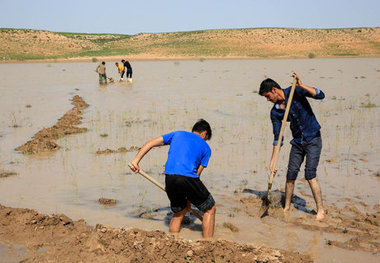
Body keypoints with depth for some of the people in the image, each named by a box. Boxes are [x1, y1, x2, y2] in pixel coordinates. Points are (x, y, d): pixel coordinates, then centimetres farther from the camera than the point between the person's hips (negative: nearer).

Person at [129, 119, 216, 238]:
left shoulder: (178, 134, 27)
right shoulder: (205, 147, 18)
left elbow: (151, 143, 19)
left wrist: (136, 161, 17)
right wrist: (189, 198, 18)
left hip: (170, 179, 4)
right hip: (188, 178, -4)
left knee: (179, 212, 25)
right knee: (210, 209, 16)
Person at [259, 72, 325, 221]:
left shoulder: (295, 92, -11)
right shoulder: (275, 112, 1)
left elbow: (320, 95, -20)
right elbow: (277, 137, 2)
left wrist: (301, 86, -31)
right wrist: (273, 160, -3)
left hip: (313, 139, -5)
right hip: (297, 142, 5)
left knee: (310, 175, -14)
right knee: (291, 175, 2)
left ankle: (320, 210, -5)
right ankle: (287, 207, 19)